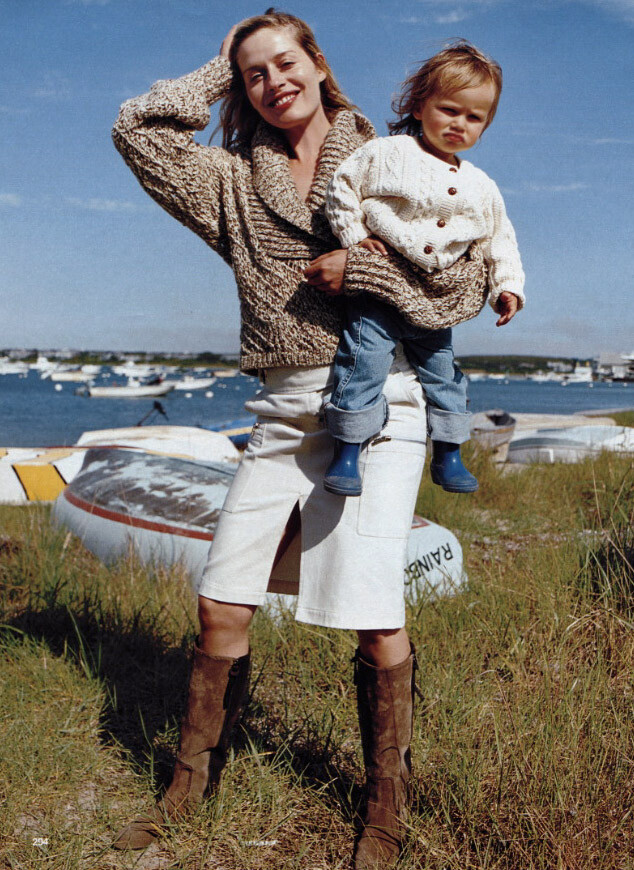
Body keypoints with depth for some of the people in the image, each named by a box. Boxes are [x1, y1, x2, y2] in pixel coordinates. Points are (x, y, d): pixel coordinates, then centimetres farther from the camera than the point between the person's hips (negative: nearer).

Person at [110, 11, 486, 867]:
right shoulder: (236, 183, 15)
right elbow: (140, 128, 5)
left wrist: (359, 269, -10)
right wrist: (218, 75, 13)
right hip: (282, 411, 4)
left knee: (376, 619, -9)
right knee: (221, 605, 4)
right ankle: (193, 780, 25)